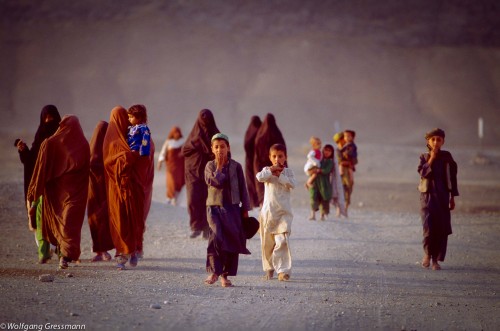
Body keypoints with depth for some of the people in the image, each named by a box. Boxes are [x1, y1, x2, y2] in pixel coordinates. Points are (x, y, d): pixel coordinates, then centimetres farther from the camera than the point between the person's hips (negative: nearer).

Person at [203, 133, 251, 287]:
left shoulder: (236, 166, 4)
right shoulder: (210, 166, 2)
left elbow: (242, 189, 7)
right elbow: (217, 182, -15)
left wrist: (245, 209, 6)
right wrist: (219, 166, -8)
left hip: (232, 207, 2)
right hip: (215, 207, -2)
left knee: (232, 240, 3)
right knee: (216, 237, -21)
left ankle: (225, 275, 13)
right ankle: (214, 271, -12)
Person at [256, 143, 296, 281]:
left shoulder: (288, 171, 6)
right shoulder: (267, 170, 5)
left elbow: (292, 184, -12)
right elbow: (259, 177, -16)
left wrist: (279, 175, -14)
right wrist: (272, 170, -16)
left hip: (283, 212, -1)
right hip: (268, 211, 1)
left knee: (282, 241, -13)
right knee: (267, 242, 8)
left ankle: (283, 270, -13)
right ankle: (269, 268, 25)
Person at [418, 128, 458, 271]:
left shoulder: (447, 157, 4)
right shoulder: (424, 157, 3)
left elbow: (452, 177, 7)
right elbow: (423, 173, -14)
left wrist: (452, 197, 6)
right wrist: (431, 159, -16)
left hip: (443, 197, 1)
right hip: (428, 196, -1)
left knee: (442, 229, -1)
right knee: (428, 228, -14)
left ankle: (436, 259, 9)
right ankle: (427, 253, 10)